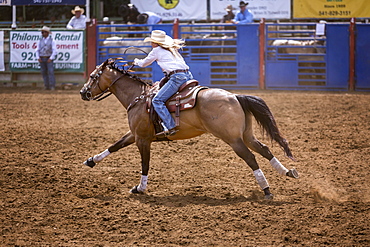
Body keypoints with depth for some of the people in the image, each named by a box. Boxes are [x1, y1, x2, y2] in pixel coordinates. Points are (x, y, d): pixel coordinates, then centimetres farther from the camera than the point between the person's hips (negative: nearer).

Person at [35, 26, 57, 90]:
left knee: (50, 72, -11)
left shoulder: (51, 40, -1)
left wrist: (51, 58, -12)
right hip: (42, 59, 4)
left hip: (49, 59, -4)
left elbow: (54, 51, -4)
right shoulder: (40, 41, 10)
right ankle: (46, 86, 7)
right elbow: (37, 50, 13)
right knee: (44, 73, 3)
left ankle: (52, 86, -11)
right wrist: (38, 58, -1)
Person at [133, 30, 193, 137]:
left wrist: (137, 61, 39)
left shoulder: (156, 51, 6)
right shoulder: (172, 50, 25)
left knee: (157, 100, -12)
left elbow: (144, 63, 18)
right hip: (188, 75, 9)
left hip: (177, 77, -9)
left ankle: (170, 127, -23)